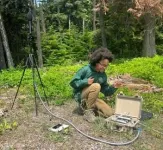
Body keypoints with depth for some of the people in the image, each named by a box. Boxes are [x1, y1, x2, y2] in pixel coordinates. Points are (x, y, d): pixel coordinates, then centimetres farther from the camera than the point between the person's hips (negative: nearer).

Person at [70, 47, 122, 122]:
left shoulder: (103, 75, -2)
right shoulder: (85, 70, -18)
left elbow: (106, 92, 2)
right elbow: (73, 83, -16)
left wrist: (113, 87, -17)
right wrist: (86, 82, -29)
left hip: (91, 97, 6)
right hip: (80, 95, -5)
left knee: (110, 113, -4)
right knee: (96, 86, -34)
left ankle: (92, 106, 11)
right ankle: (88, 110, -20)